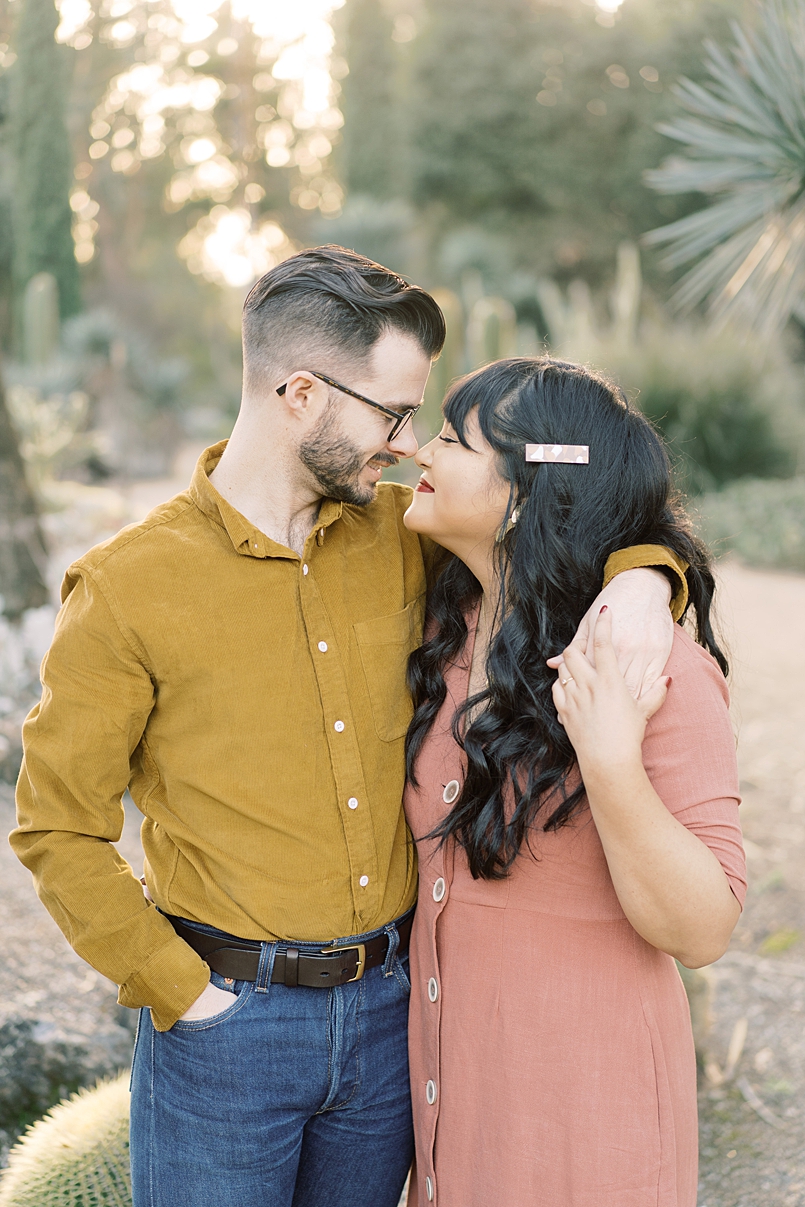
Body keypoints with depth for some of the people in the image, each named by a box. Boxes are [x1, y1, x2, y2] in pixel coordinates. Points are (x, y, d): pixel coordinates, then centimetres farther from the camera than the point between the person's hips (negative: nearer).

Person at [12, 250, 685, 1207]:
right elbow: (58, 829, -7)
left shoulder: (396, 535, -1)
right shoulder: (127, 588, -13)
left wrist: (637, 577, -11)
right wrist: (181, 990, -11)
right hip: (227, 1020, -4)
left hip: (389, 1008, 5)